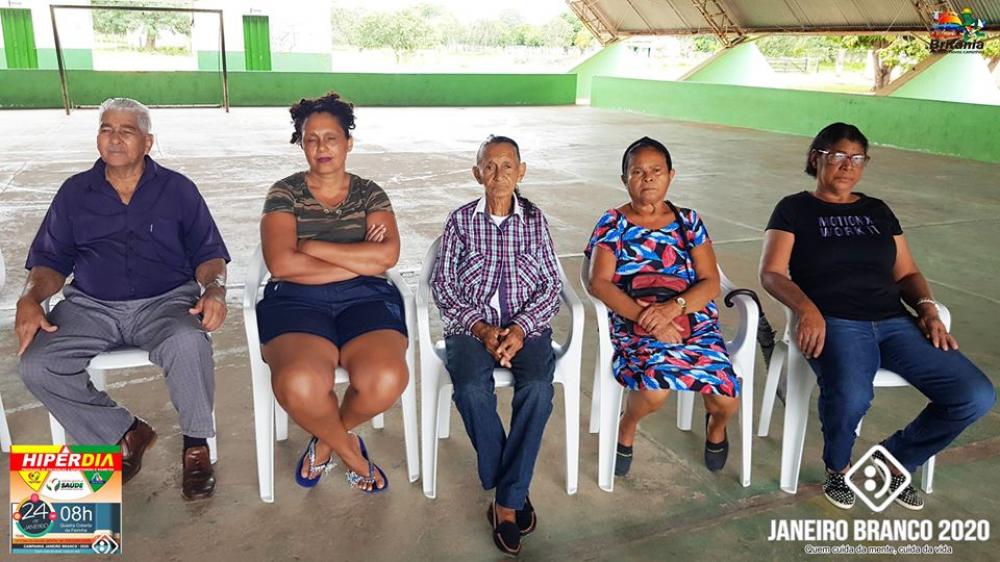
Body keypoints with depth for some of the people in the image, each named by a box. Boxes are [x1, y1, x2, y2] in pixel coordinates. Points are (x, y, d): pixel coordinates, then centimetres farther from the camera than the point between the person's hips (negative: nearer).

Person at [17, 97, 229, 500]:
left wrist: (214, 290, -16)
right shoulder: (75, 192, 15)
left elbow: (209, 254, 6)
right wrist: (30, 298, -7)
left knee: (188, 343, -37)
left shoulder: (177, 189, 9)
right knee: (35, 366, -23)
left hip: (166, 301, -3)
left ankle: (196, 444, -13)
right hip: (90, 308, 3)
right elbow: (50, 260, 14)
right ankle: (125, 433, -2)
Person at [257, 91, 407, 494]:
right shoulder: (285, 193, 8)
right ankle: (349, 450, 1)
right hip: (297, 303, -1)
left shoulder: (369, 193, 13)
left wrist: (312, 247, -7)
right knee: (299, 385, -34)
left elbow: (388, 255, -6)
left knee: (386, 380, -30)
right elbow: (281, 264, -8)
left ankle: (328, 440, 6)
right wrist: (361, 261, -5)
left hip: (365, 300, 2)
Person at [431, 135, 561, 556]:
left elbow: (551, 284, 4)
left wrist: (521, 329, -13)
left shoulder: (534, 219, 8)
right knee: (472, 389, -30)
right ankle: (514, 493, -11)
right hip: (471, 324, 0)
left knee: (538, 388, -30)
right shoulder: (460, 220, 6)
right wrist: (480, 328, -13)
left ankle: (506, 502, -18)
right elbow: (443, 285, 2)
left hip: (527, 324, 1)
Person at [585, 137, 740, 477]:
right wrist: (644, 317, -20)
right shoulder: (613, 224, 5)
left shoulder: (689, 221, 12)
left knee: (727, 400, -17)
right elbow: (598, 283, -7)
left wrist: (672, 307, -17)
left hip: (696, 322, 3)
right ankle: (627, 426, 6)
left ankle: (716, 423, 23)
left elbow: (711, 283, 3)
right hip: (634, 325, -2)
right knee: (653, 391, -31)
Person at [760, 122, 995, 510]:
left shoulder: (878, 211, 22)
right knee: (850, 397, -37)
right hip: (834, 323, -5)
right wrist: (808, 309, -22)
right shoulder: (794, 209, 8)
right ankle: (837, 468, -1)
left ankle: (895, 460, 10)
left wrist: (927, 308, 0)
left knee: (977, 397, -14)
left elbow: (906, 273, 22)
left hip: (894, 322, 5)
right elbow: (771, 274, -3)